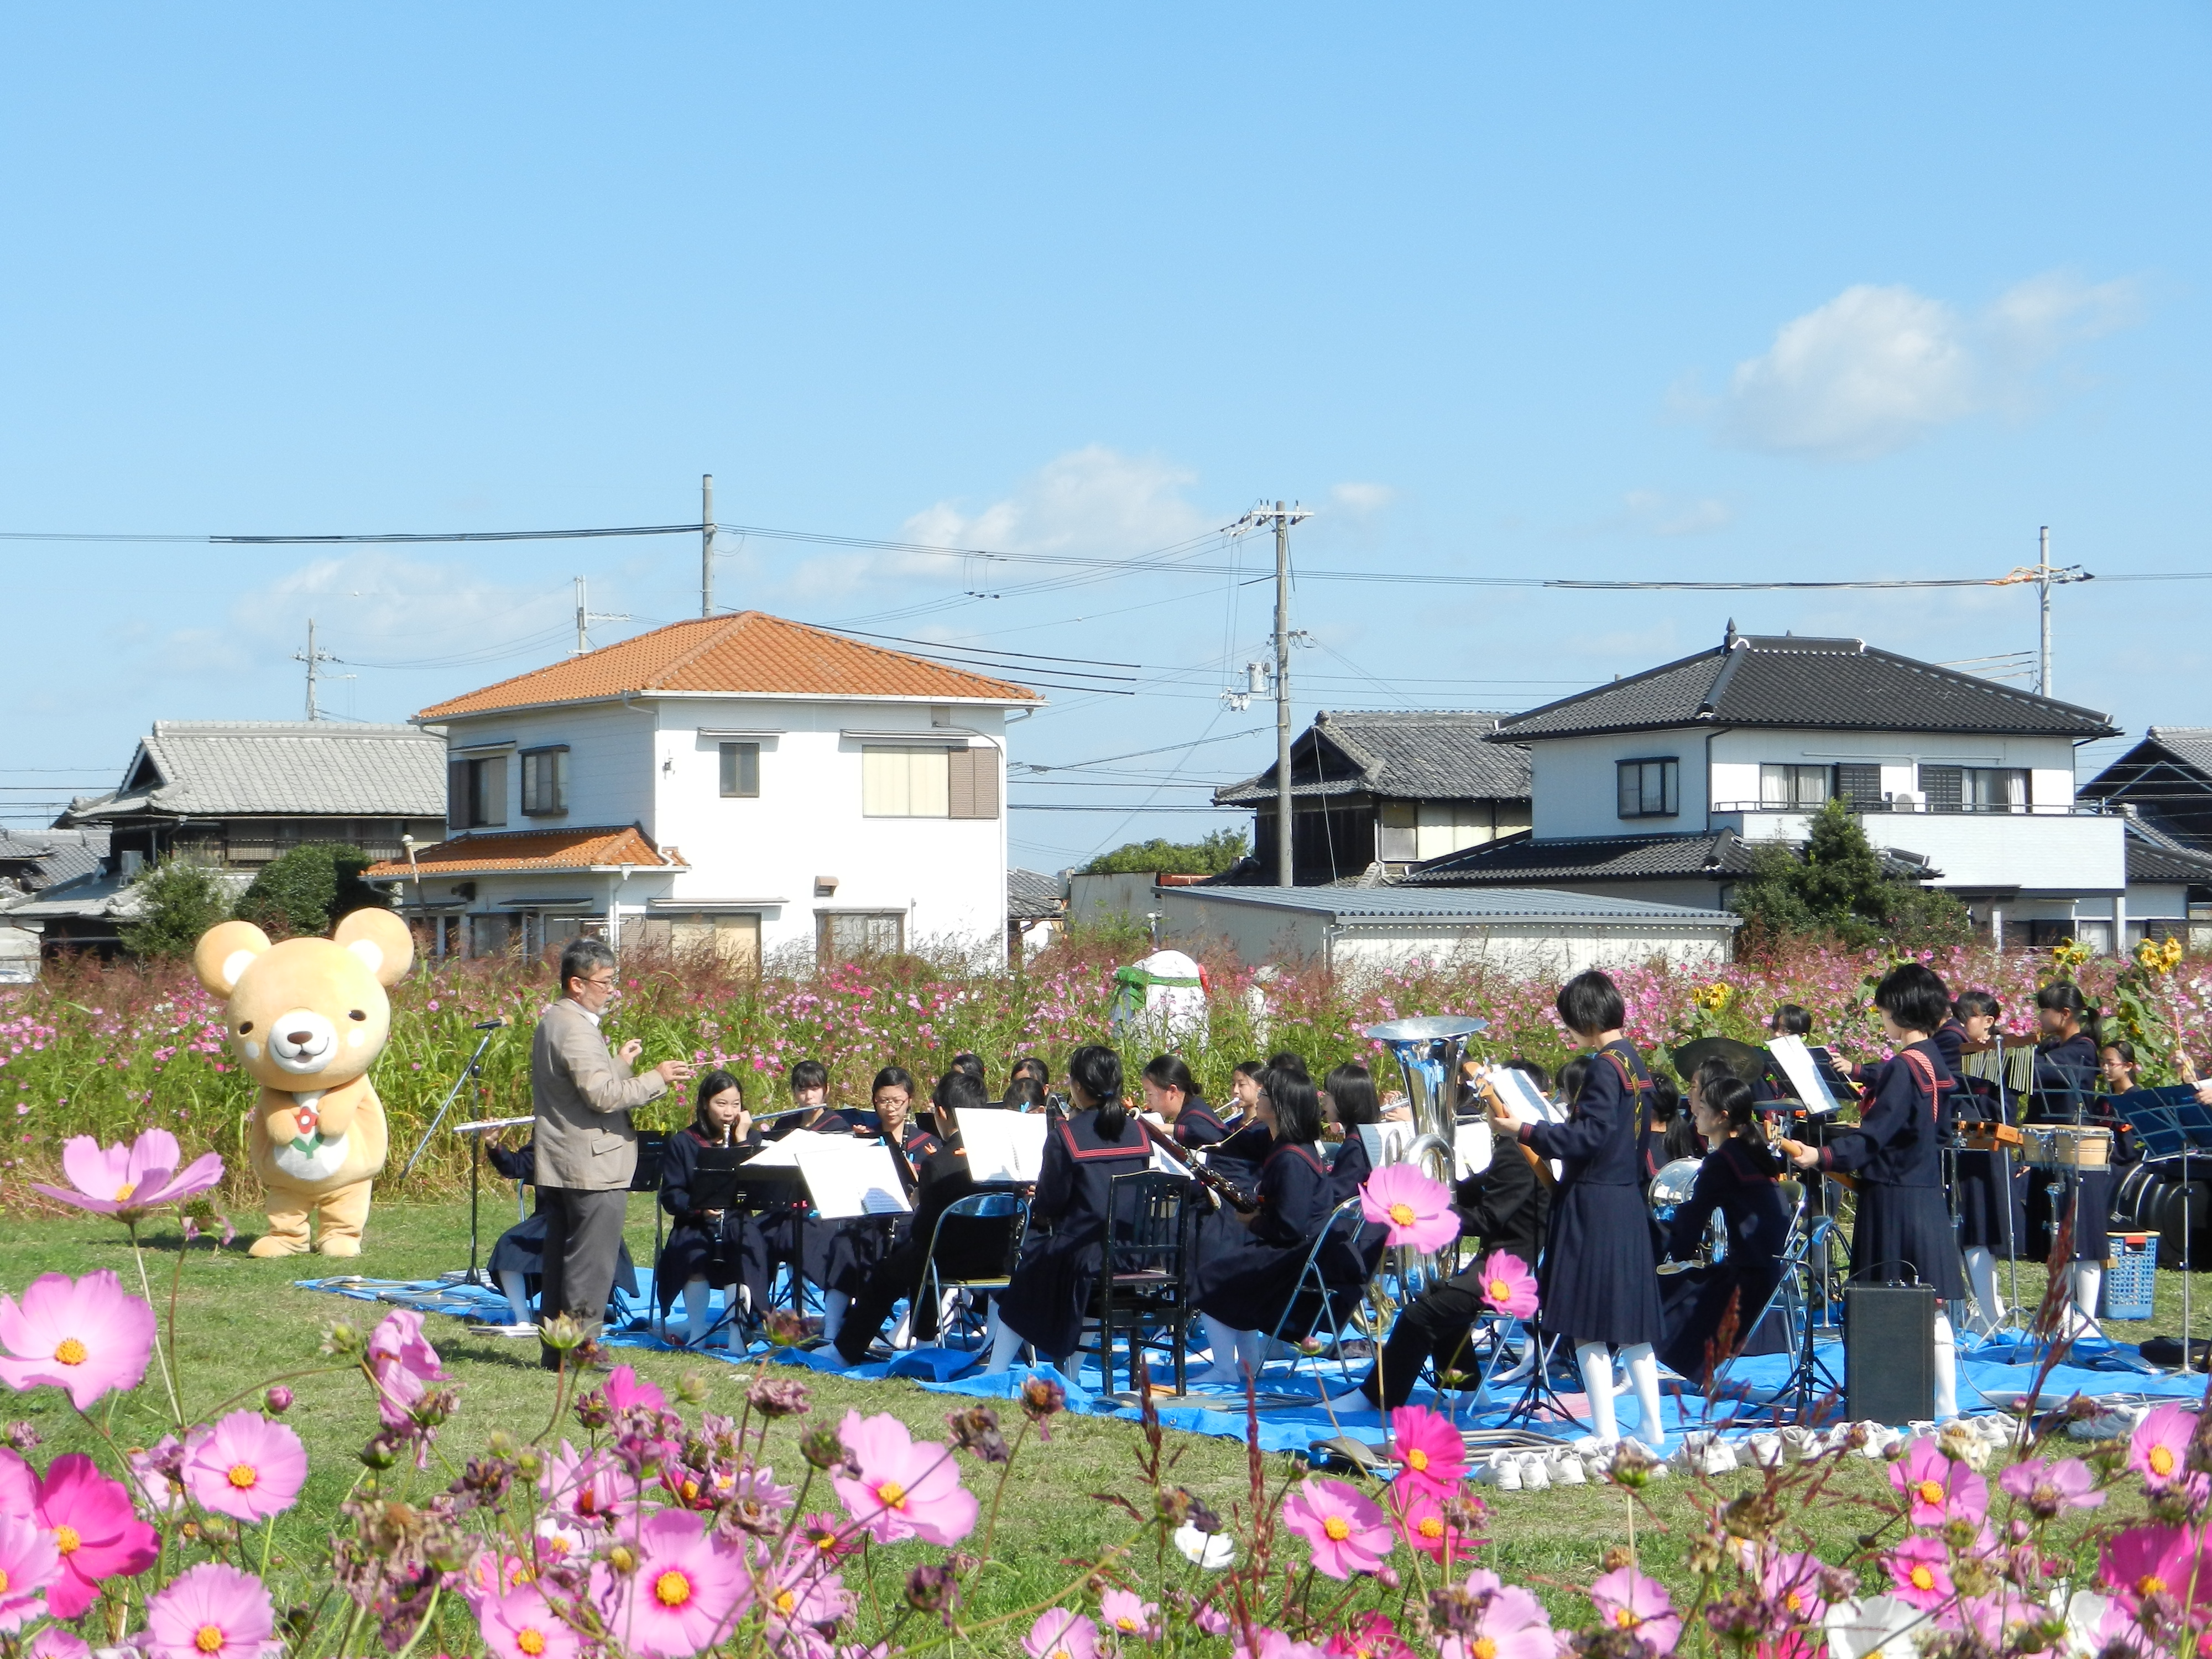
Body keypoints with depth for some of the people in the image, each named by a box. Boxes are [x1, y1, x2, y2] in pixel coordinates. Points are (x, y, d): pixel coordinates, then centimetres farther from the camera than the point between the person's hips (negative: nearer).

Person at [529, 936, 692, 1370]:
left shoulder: (551, 1022, 15)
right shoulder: (576, 1030, -18)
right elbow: (602, 1095, -25)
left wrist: (621, 1063, 21)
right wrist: (657, 1078, -18)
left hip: (557, 1167, 11)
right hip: (592, 1167, -11)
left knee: (560, 1260, 14)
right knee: (591, 1264, -5)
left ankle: (555, 1349, 18)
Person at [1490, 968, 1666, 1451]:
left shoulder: (1606, 1066, -16)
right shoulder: (1635, 1063, 12)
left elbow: (1588, 1137, -22)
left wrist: (1524, 1131, -18)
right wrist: (1551, 1128, 26)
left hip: (1593, 1206, -9)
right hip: (1629, 1204, 9)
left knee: (1587, 1325, -4)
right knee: (1629, 1320, 13)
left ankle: (1606, 1433, -4)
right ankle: (1652, 1425, 15)